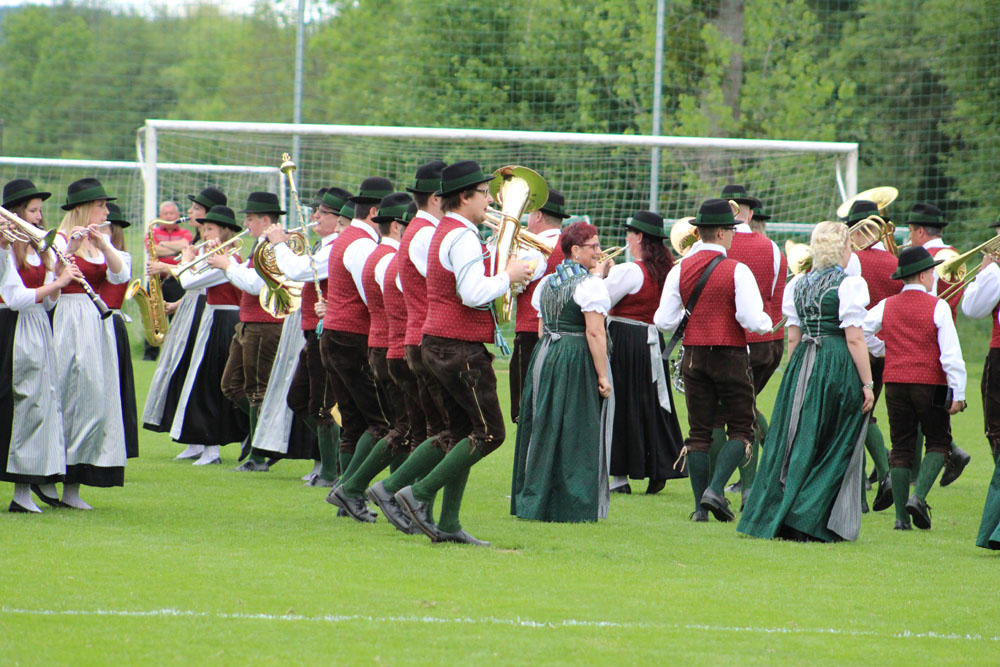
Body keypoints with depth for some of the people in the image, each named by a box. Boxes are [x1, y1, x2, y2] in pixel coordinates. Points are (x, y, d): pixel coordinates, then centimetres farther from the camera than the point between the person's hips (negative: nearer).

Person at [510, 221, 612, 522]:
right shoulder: (590, 284, -12)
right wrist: (602, 376, -16)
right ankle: (573, 505, -2)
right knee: (577, 437, -2)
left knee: (545, 432, 13)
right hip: (579, 362, -7)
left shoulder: (546, 283, 12)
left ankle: (534, 501, 16)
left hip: (545, 358, 7)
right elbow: (595, 332, -18)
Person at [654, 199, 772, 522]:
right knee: (741, 428, 6)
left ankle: (701, 506, 5)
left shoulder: (680, 270, 1)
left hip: (694, 357, 4)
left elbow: (664, 321, -1)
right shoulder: (737, 271, -11)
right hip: (731, 357, -4)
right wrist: (767, 322, 5)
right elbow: (753, 320, -18)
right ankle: (715, 489, -12)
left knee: (699, 431, 9)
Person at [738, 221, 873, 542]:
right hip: (839, 368, -6)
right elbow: (854, 339, -12)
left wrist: (794, 375, 19)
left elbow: (793, 338, 11)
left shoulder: (798, 284, 9)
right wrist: (867, 384, -9)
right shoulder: (849, 284, -9)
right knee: (831, 451, 1)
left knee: (794, 443, 11)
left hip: (803, 363, 6)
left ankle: (771, 516, 10)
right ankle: (808, 522, -3)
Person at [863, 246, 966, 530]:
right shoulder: (937, 307, -7)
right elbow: (951, 353, -11)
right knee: (938, 443, 10)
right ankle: (919, 495, -12)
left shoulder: (886, 306, 5)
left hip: (895, 383, 4)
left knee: (901, 448, 9)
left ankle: (901, 517, 3)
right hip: (930, 385, -4)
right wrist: (958, 394, -9)